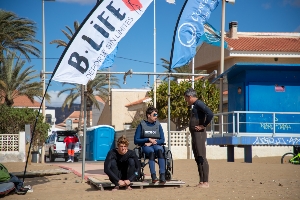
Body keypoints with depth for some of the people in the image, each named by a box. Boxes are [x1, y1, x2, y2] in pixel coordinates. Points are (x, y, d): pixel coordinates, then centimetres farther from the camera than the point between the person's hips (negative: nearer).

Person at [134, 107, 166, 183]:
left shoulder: (158, 125, 11)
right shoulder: (141, 125, 4)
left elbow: (162, 140, 6)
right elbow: (136, 140, 1)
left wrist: (152, 142, -10)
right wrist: (148, 139, -8)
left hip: (156, 145, 2)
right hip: (145, 146, -1)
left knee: (159, 150, -35)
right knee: (151, 152, -37)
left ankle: (162, 175, -48)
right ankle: (153, 176, -51)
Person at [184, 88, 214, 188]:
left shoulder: (199, 104, -13)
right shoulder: (195, 105, 18)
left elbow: (210, 114, -26)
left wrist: (203, 126, -19)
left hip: (199, 134, -11)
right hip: (195, 135, 11)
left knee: (202, 158, -10)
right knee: (198, 158, 11)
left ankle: (205, 182, -10)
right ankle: (201, 182, 15)